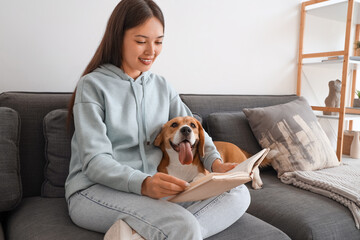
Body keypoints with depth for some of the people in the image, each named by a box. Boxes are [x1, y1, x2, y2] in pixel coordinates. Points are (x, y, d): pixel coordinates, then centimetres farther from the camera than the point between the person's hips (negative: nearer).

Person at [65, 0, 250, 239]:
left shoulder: (163, 87, 13)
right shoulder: (92, 85, -4)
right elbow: (95, 161, -13)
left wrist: (215, 162, -15)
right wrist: (143, 183, -31)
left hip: (153, 188, 8)